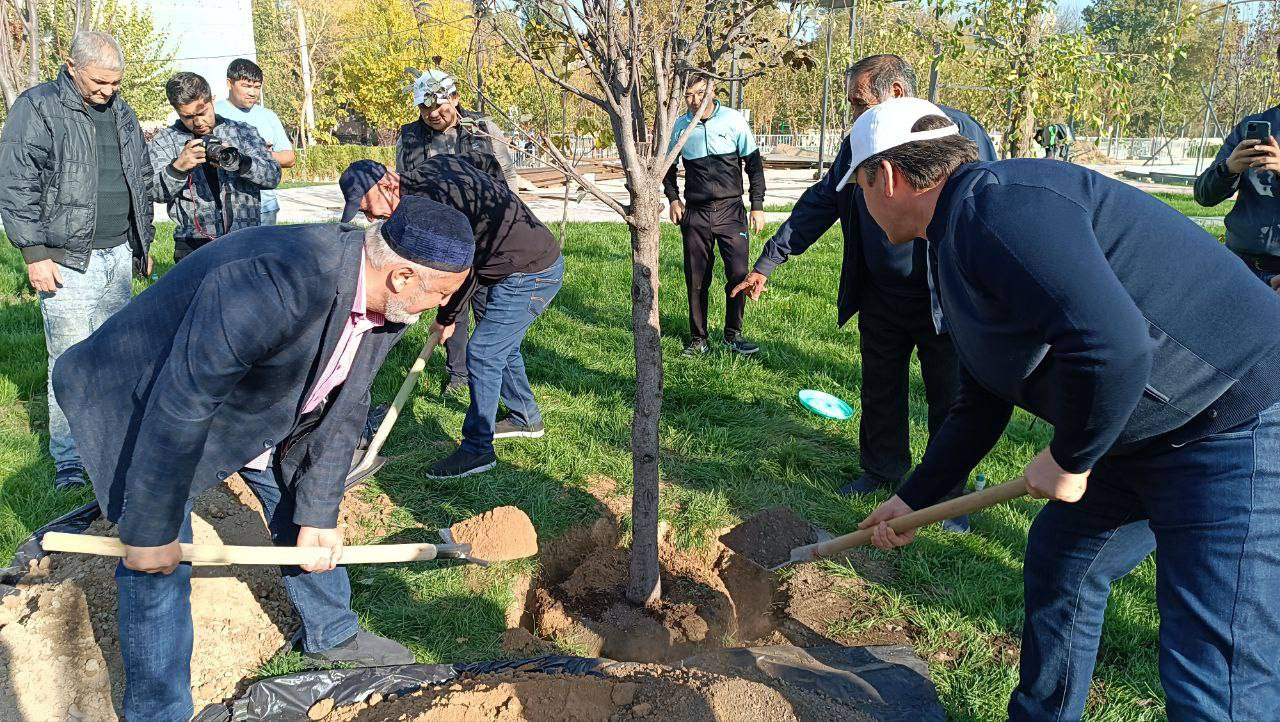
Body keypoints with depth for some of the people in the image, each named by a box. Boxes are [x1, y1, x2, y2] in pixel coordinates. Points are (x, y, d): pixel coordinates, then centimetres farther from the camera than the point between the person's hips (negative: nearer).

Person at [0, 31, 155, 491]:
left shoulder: (121, 112, 14)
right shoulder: (37, 109, -6)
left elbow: (142, 179, 22)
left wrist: (143, 242, 22)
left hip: (119, 255, 6)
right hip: (68, 260, -6)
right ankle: (68, 459, 6)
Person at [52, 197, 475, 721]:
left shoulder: (388, 304, -15)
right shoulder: (277, 284, -42)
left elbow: (341, 409, -4)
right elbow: (178, 406, -36)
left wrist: (319, 514, -3)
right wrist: (151, 532, -26)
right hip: (147, 404, -8)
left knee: (305, 514, 17)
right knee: (158, 566, -5)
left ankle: (331, 635, 40)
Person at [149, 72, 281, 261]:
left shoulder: (242, 132, 12)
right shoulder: (163, 142, 12)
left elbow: (273, 176, 1)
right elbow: (156, 192, 0)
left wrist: (238, 162, -16)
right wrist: (178, 167, -18)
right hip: (194, 246, 0)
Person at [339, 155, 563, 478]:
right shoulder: (435, 164, 4)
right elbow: (489, 161, 20)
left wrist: (447, 318, -5)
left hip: (529, 275, -10)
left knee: (483, 353, -7)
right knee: (501, 346, 22)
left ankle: (477, 449, 2)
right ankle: (526, 418, 39)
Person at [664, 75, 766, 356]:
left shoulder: (734, 120, -5)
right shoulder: (680, 126, 2)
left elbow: (754, 163, 1)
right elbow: (669, 165, 18)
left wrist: (758, 206, -2)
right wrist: (673, 198, 6)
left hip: (731, 210, -2)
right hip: (695, 214, 2)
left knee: (739, 274, -7)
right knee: (696, 281, 5)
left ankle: (733, 337, 8)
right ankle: (698, 340, 17)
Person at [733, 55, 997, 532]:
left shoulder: (958, 131, -14)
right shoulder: (860, 142, 3)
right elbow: (819, 204, 7)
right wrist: (767, 261, 4)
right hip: (880, 295, 5)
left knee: (948, 401, 8)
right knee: (880, 391, 17)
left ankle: (951, 490, 25)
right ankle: (885, 470, 37)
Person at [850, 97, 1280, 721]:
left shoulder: (996, 205, -23)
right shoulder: (956, 246, 10)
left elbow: (1112, 347, -36)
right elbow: (980, 407, 19)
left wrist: (1070, 458, -18)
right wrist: (912, 499, 22)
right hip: (1142, 432, 11)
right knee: (1057, 562, 22)